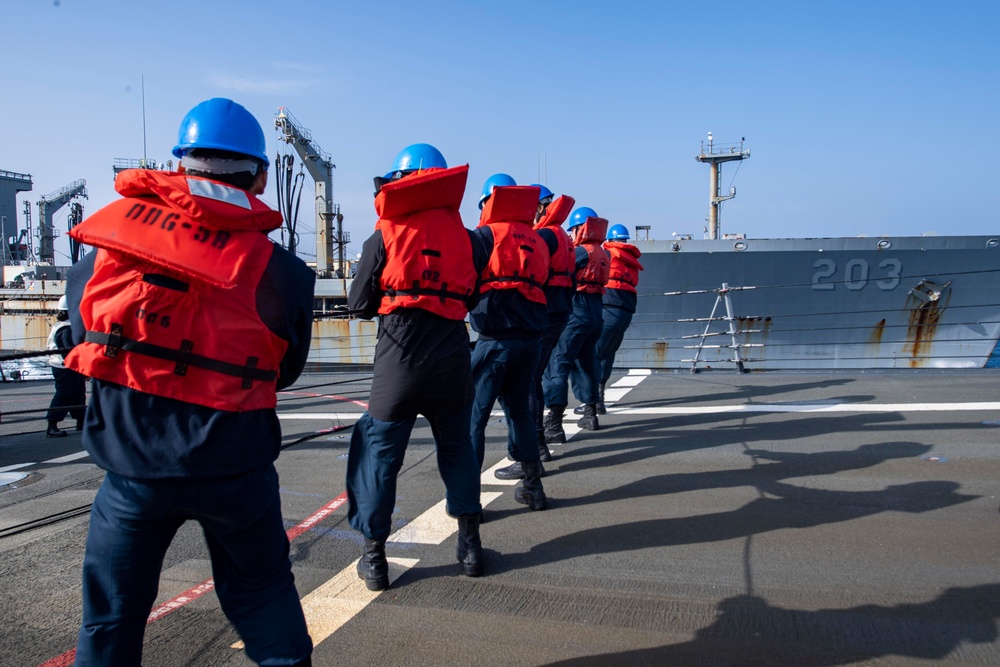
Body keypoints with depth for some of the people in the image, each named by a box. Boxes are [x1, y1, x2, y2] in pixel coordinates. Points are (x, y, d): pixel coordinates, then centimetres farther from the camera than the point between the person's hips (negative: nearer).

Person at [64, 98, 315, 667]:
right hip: (233, 467, -1)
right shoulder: (279, 270, -9)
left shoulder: (116, 224, -3)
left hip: (132, 464, 2)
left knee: (111, 617, 19)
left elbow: (80, 323, 8)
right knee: (263, 598, 20)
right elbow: (285, 371, 3)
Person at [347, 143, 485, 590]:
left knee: (379, 452, 9)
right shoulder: (464, 235, 6)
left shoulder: (384, 237, -1)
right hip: (452, 354, 3)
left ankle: (374, 556, 14)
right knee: (456, 447, 18)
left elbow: (359, 304, 4)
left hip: (400, 356, -3)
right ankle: (470, 544, 25)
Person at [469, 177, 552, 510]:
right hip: (531, 337, 6)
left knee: (473, 413, 0)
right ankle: (532, 484, 24)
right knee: (519, 407, 19)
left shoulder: (486, 235, -4)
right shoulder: (537, 240, 14)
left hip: (496, 339, -6)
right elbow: (539, 284, 15)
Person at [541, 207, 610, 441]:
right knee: (585, 362, 21)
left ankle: (554, 425, -19)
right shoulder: (603, 254, 14)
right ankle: (590, 415, 30)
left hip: (576, 311, -9)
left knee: (557, 364, -11)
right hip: (595, 313, 9)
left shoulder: (581, 252, -11)